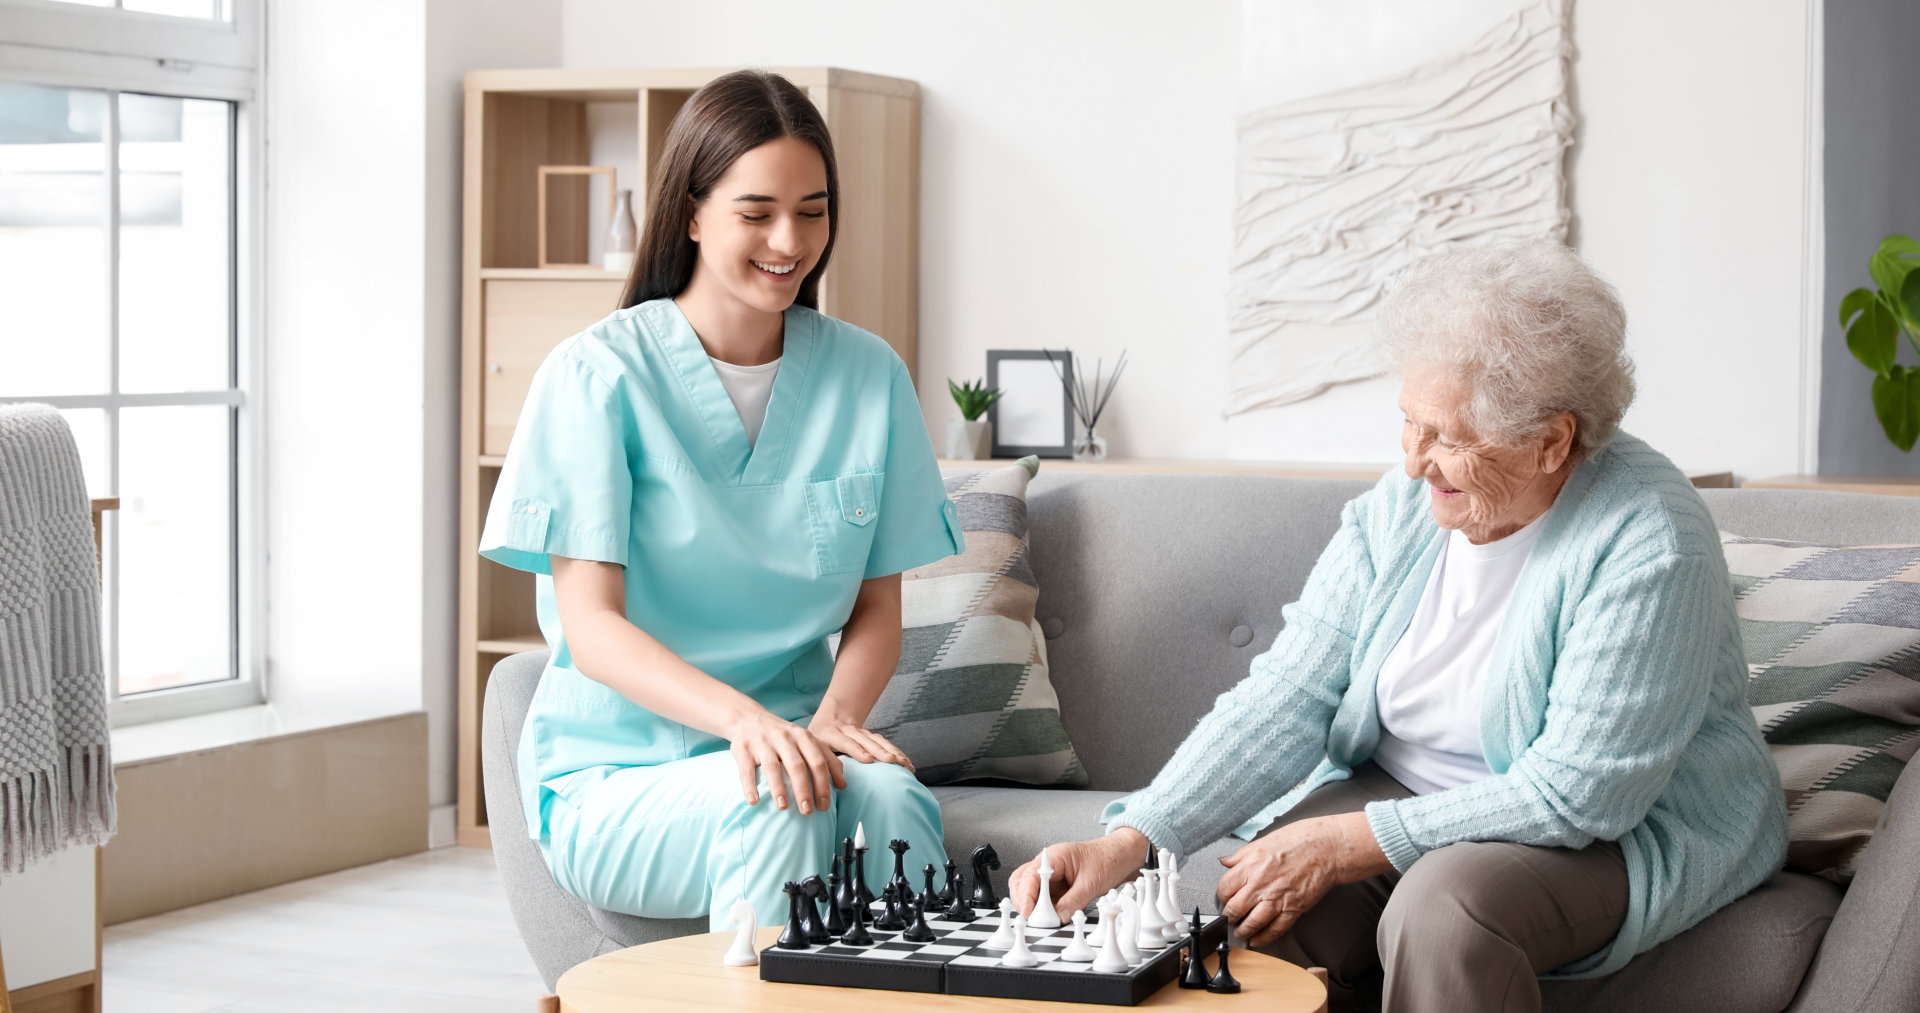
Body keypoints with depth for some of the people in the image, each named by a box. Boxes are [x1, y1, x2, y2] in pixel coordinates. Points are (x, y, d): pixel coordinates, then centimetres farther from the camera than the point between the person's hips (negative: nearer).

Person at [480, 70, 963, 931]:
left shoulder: (868, 377, 7)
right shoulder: (598, 374, -5)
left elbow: (877, 609, 10)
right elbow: (591, 625, -12)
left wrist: (836, 715, -14)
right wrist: (741, 715, -30)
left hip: (789, 744, 3)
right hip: (613, 775, -3)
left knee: (890, 798, -31)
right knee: (773, 804, -34)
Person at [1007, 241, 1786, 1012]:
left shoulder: (1646, 549, -24)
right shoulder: (1403, 508, -5)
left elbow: (1580, 792, -25)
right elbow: (1287, 696, -8)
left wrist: (1349, 843, -26)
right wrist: (1130, 841, -21)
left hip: (1630, 828, -5)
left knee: (1442, 908, -35)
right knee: (1257, 909, -22)